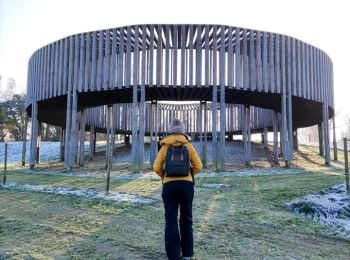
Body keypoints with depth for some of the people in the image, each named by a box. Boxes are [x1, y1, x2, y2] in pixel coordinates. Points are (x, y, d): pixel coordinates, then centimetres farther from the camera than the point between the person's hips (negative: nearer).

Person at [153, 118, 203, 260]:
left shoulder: (165, 147, 4)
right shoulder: (188, 146, 5)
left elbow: (156, 168, -2)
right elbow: (198, 166, 1)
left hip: (169, 185, -1)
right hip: (187, 185, 1)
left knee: (171, 220, 4)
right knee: (186, 219, 13)